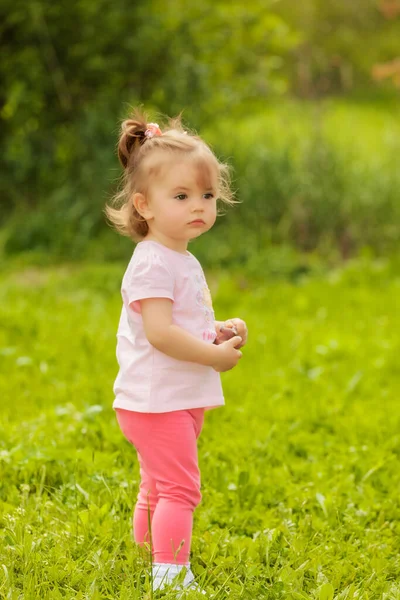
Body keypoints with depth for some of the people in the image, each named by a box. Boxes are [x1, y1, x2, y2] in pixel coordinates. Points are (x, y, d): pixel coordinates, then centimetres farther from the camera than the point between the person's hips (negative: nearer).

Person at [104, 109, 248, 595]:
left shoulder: (183, 261, 14)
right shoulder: (153, 264, -19)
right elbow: (160, 333, -27)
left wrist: (219, 331, 7)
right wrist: (217, 355, -19)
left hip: (181, 400, 10)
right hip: (156, 401, -10)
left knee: (158, 488, 21)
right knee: (179, 488, -13)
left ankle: (148, 563, 35)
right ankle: (171, 575, -12)